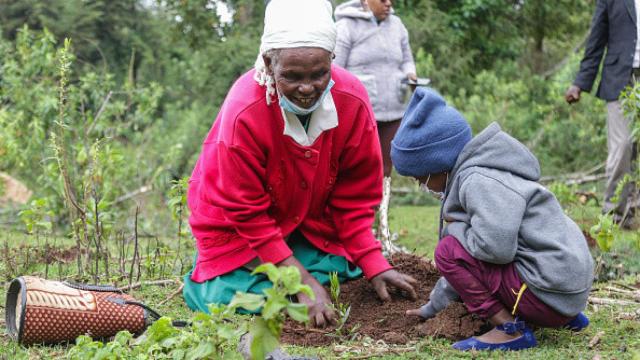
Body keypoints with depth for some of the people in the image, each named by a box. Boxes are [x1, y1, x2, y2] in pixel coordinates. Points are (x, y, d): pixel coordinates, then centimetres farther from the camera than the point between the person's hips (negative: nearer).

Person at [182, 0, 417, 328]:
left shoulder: (352, 101, -23)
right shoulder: (244, 112, -33)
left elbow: (355, 196, -10)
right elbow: (246, 212, -25)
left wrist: (374, 264, -17)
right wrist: (302, 280, -28)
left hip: (311, 221, 4)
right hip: (237, 226, -4)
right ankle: (205, 273, 18)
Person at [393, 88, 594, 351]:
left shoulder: (479, 182, -15)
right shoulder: (468, 177, 18)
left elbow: (495, 247, -29)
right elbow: (466, 266, 27)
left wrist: (454, 229, -9)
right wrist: (433, 307, 34)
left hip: (551, 293, -11)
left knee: (449, 251, -13)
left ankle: (511, 329, -11)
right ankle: (566, 318, 19)